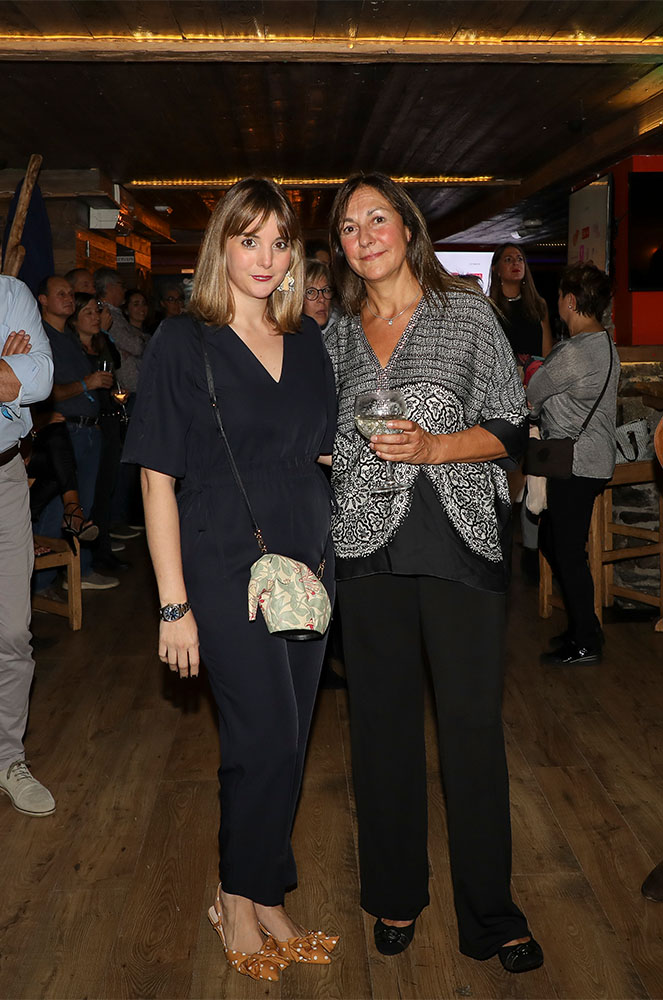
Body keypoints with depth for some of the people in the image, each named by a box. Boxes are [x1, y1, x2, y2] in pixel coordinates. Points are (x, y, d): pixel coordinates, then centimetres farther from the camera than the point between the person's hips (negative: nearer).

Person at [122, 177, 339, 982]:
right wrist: (174, 605, -12)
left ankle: (263, 900, 29)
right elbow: (158, 478, -9)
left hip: (307, 563, 5)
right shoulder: (182, 342, -6)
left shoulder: (307, 340, 9)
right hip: (225, 569, -5)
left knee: (284, 743, 11)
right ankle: (239, 901, 19)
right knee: (269, 739, -6)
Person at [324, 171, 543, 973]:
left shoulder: (466, 314, 3)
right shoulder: (338, 337, 12)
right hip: (368, 546, 3)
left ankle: (490, 914, 16)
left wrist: (434, 445, -16)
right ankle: (396, 895, 27)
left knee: (472, 722, -1)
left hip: (460, 542, -3)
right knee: (383, 720, 9)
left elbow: (510, 429, 0)